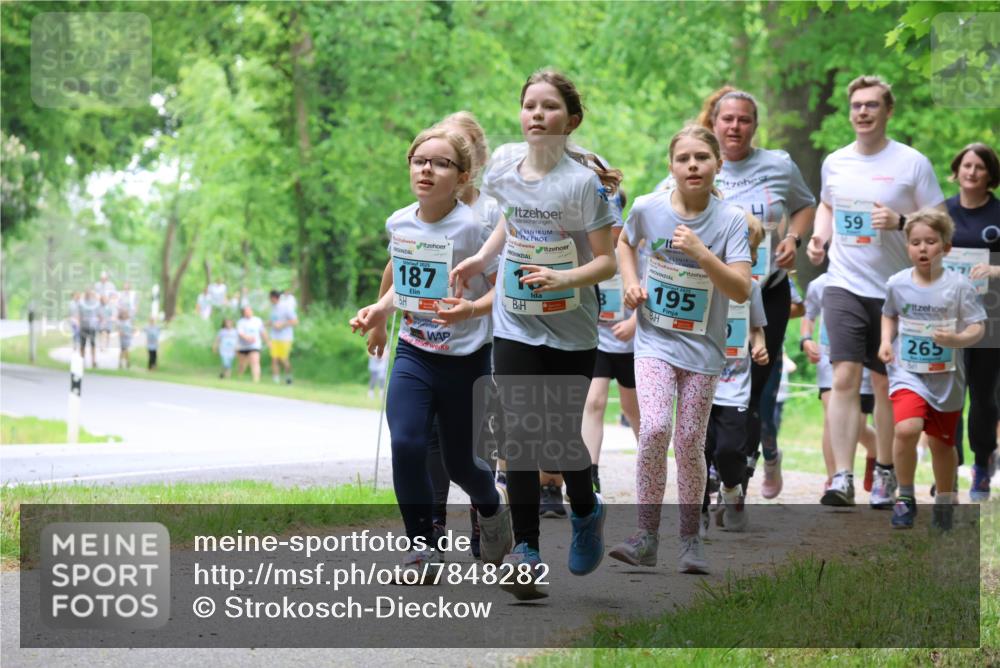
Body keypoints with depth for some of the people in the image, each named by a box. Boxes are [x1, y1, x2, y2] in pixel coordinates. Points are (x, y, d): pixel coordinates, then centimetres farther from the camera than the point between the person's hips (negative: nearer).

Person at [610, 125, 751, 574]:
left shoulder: (730, 220, -9)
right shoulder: (648, 208, -5)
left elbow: (741, 290, -17)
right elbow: (625, 242, 18)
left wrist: (701, 253, -28)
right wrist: (631, 282, 1)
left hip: (702, 347, 0)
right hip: (654, 339, 0)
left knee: (689, 442, 3)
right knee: (655, 429, -18)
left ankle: (690, 537, 19)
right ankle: (647, 535, -8)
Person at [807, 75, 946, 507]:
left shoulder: (912, 163, -3)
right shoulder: (835, 163, 8)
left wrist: (899, 221, -19)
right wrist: (819, 236, 8)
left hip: (893, 289, -2)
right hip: (844, 285, 2)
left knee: (886, 384, 8)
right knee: (844, 378, -11)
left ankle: (885, 473, 23)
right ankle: (842, 478, -14)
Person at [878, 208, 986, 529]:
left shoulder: (958, 285, -10)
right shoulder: (897, 283, -2)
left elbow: (978, 327, -9)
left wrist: (958, 339, -29)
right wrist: (886, 340, 0)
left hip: (946, 377, 0)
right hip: (907, 372, 0)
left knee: (942, 442, 14)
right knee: (907, 429, -24)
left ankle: (944, 501, 38)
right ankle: (905, 497, -5)